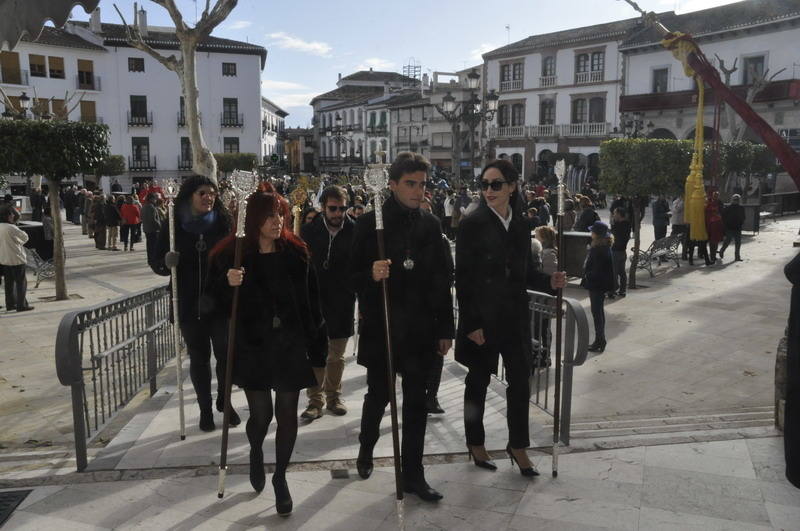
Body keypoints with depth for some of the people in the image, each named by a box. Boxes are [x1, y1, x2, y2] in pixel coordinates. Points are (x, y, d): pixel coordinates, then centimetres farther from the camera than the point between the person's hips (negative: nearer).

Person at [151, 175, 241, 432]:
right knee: (199, 357, 11)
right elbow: (156, 263, 1)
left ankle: (224, 401, 30)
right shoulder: (174, 226, -2)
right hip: (189, 305, 0)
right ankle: (205, 409, 28)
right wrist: (167, 262, -20)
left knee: (225, 353, 5)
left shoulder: (223, 223, -2)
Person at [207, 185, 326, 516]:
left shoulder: (296, 252, 0)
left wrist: (317, 347, -1)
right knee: (261, 413, 5)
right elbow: (216, 302, -1)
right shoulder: (230, 254, -5)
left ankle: (280, 477, 26)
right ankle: (256, 454, 41)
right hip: (252, 346, -1)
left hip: (290, 345, 1)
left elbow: (312, 301, 1)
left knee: (287, 412, 5)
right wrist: (228, 284, -23)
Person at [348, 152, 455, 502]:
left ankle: (412, 474, 21)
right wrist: (371, 276, -27)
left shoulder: (430, 224, 5)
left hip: (419, 329, 3)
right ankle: (366, 449, 41)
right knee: (378, 395, 12)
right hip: (380, 328, -2)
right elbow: (352, 277, -5)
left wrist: (445, 328, 7)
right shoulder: (370, 223, -6)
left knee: (416, 401, 7)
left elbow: (441, 281, 7)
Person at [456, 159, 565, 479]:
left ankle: (518, 446, 24)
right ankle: (476, 444, 27)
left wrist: (549, 282, -7)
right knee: (478, 381, 10)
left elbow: (526, 274, 13)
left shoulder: (521, 226, 7)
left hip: (515, 316, 5)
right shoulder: (472, 225, -9)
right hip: (482, 316, -4)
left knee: (520, 380, 8)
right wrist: (471, 323, -15)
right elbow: (462, 279, -11)